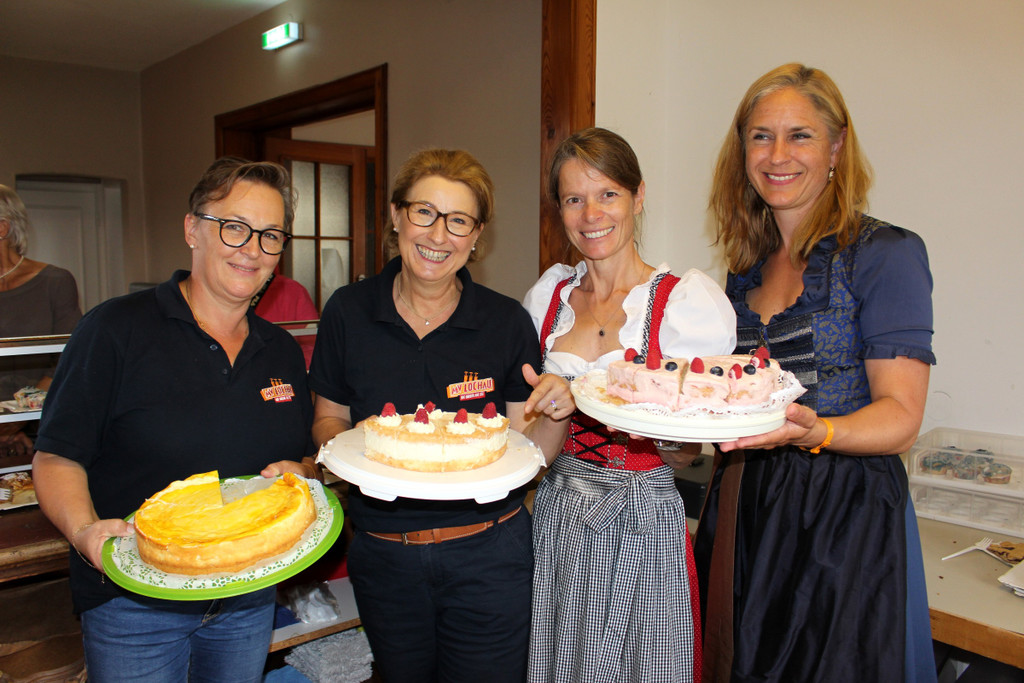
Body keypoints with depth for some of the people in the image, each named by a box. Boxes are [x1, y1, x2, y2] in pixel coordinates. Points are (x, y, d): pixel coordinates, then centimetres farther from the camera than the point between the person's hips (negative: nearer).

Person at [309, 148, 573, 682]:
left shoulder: (507, 322, -8)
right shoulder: (348, 312, -6)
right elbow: (327, 420, 5)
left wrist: (554, 416, -23)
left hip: (489, 555, -1)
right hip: (383, 553, 2)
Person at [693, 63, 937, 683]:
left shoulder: (887, 254, -9)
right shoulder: (747, 267, 10)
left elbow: (900, 417, -13)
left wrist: (813, 431, -32)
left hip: (846, 514, -5)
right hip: (743, 510, 6)